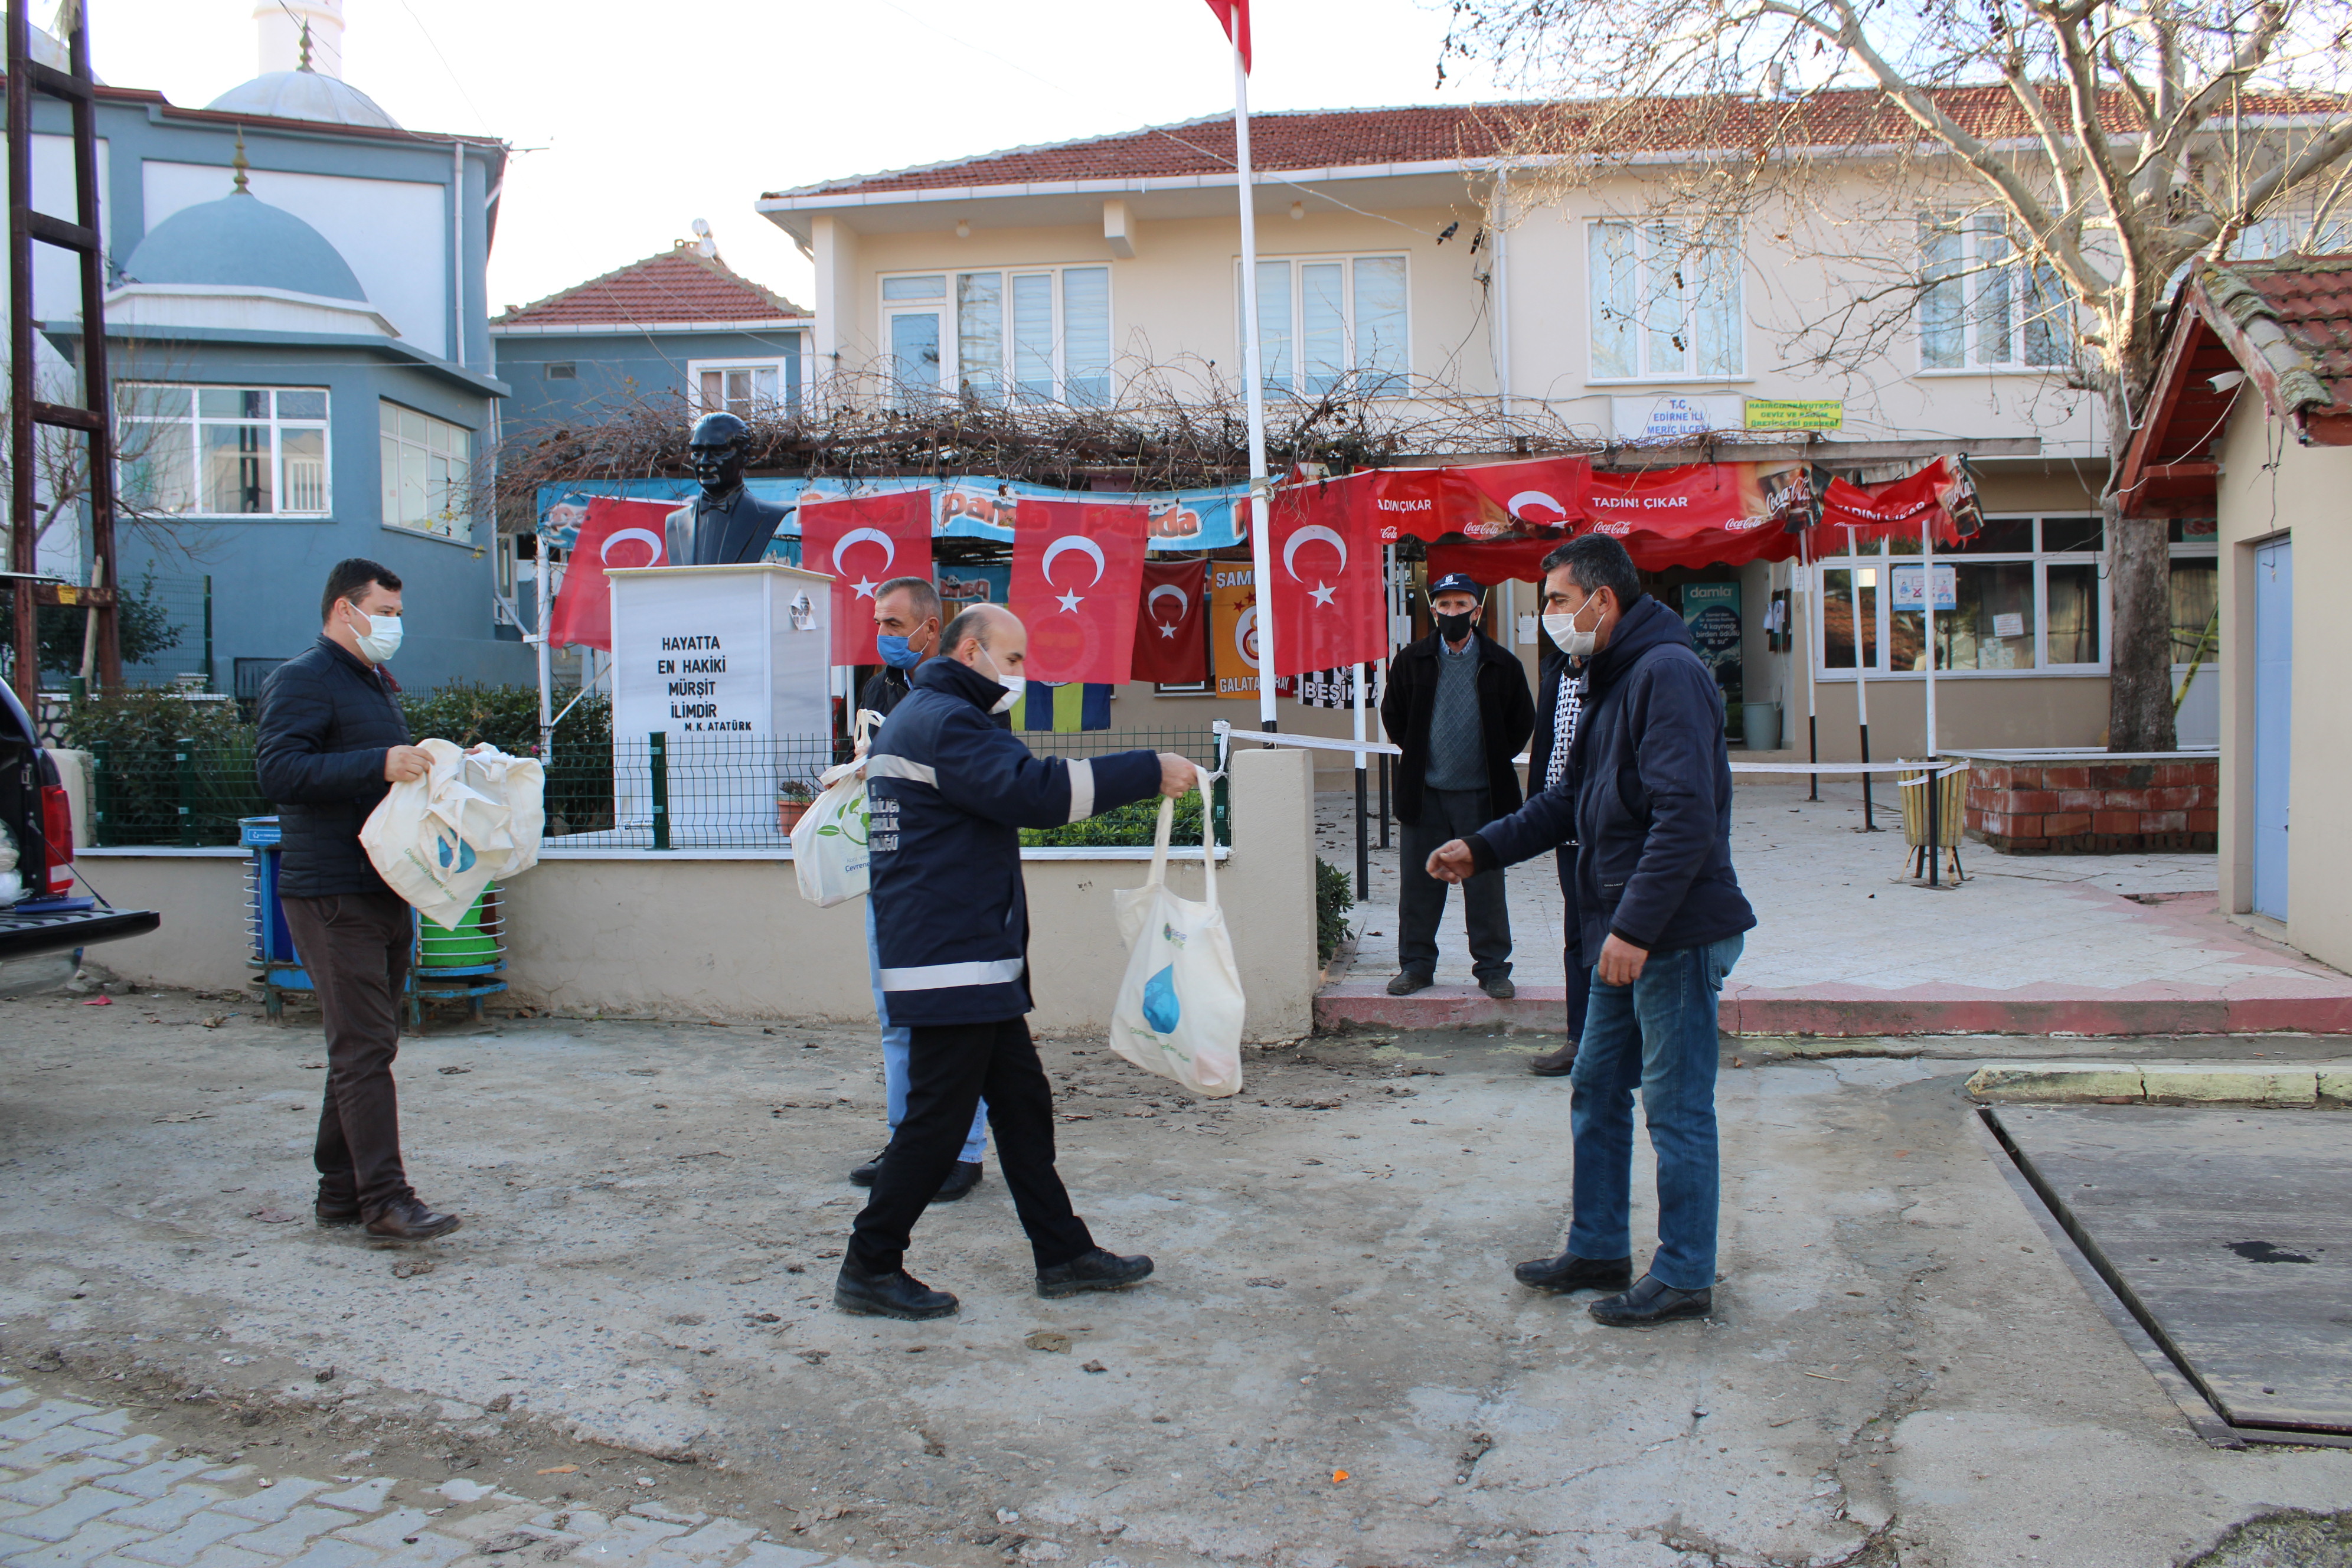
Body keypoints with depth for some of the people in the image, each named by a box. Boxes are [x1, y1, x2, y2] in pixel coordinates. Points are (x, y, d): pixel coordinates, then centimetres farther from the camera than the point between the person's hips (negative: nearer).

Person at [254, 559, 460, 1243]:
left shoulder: (371, 682, 22)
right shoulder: (302, 679, -8)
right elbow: (279, 770, -21)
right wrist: (380, 765, -27)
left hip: (382, 892, 10)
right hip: (332, 896, -9)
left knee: (361, 1046, 12)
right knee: (365, 1047, -10)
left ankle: (341, 1192, 20)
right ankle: (385, 1198, -8)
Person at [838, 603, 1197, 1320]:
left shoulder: (923, 718, 21)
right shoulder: (943, 722, -15)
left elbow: (1011, 791, 21)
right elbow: (1034, 790, -27)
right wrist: (1149, 772, -24)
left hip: (975, 962, 11)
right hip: (952, 964, -11)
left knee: (1022, 1103, 13)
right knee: (938, 1118, -4)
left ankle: (1064, 1254, 20)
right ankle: (870, 1268, 7)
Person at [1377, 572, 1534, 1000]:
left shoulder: (1502, 665, 0)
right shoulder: (1411, 661, 3)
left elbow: (1522, 723, 9)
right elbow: (1393, 715, 15)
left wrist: (1495, 760, 7)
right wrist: (1417, 755, 11)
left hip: (1481, 795, -1)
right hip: (1426, 793, 1)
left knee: (1486, 886, 4)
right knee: (1419, 884, 6)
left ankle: (1492, 968, 15)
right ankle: (1417, 965, 18)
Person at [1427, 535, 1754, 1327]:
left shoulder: (1668, 674, -17)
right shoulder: (1611, 682, 16)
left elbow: (1686, 816, -24)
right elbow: (1571, 804, 23)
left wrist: (1635, 926, -26)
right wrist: (1483, 848, 14)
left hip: (1677, 933, -10)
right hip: (1629, 935, 10)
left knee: (1676, 1109, 1)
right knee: (1596, 1093, 17)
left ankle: (1683, 1277, 14)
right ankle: (1598, 1250, 30)